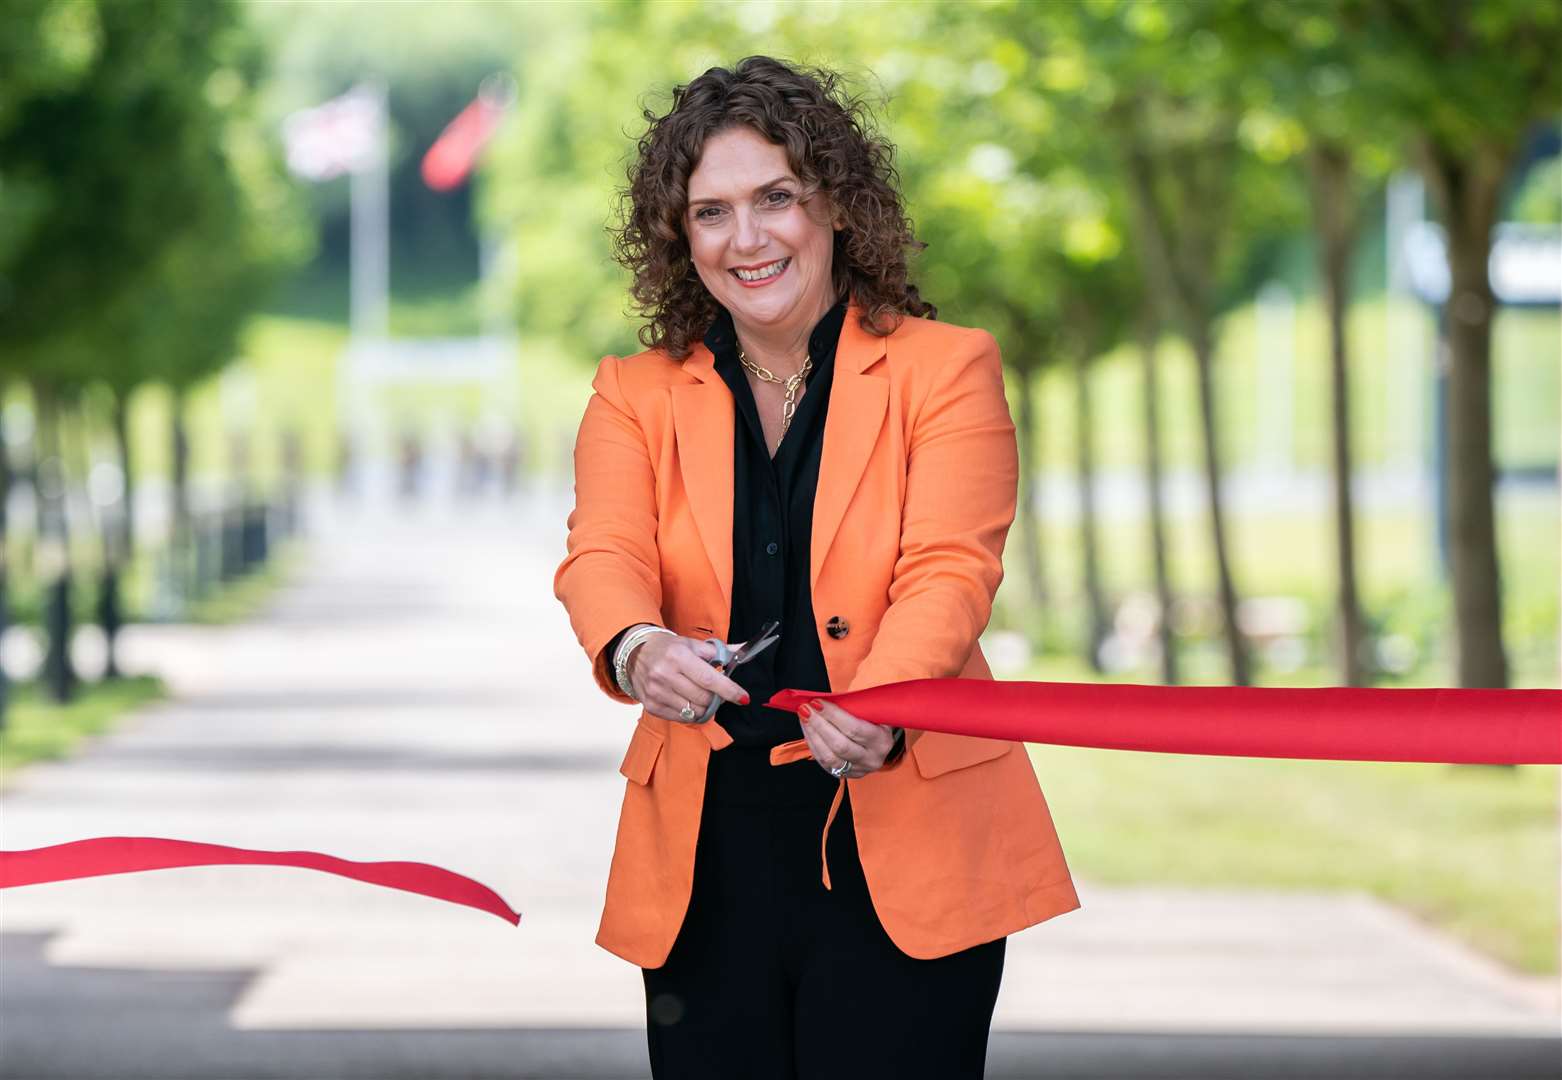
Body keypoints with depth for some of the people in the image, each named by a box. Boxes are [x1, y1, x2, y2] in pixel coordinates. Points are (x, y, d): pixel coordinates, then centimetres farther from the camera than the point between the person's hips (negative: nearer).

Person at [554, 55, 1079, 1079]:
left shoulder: (945, 368, 3)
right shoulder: (637, 396, 11)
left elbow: (949, 570, -10)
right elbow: (602, 558, -5)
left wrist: (877, 708, -31)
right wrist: (637, 650, -30)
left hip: (903, 851, -3)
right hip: (708, 861, 3)